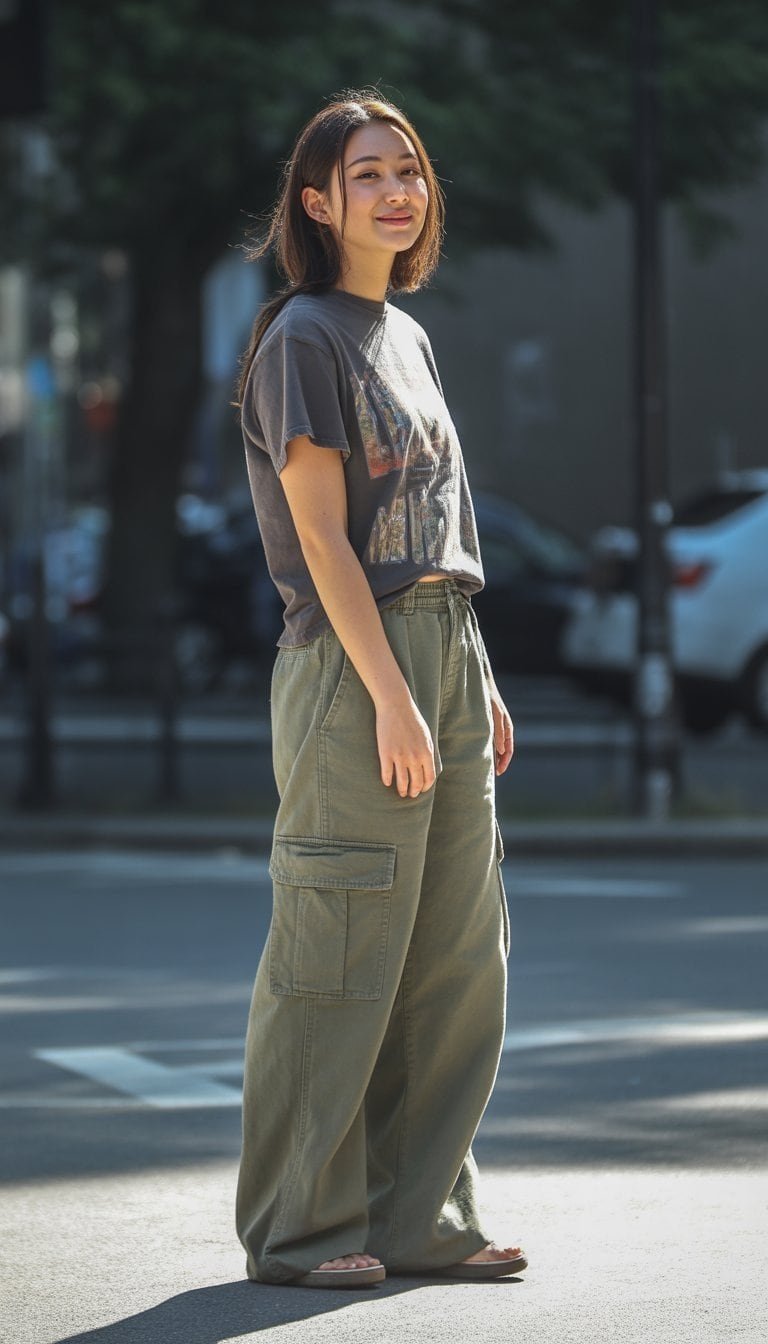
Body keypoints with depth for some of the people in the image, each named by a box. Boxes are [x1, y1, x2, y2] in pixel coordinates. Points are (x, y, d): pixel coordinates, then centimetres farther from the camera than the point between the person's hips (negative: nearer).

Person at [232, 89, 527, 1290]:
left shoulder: (406, 338, 17)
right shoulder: (301, 340, -8)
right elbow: (322, 536, -13)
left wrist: (479, 683, 16)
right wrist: (390, 698, -18)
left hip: (446, 653, 8)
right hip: (351, 663, -8)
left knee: (457, 962, 8)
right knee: (340, 963, -5)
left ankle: (421, 1218, 15)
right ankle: (301, 1228, 3)